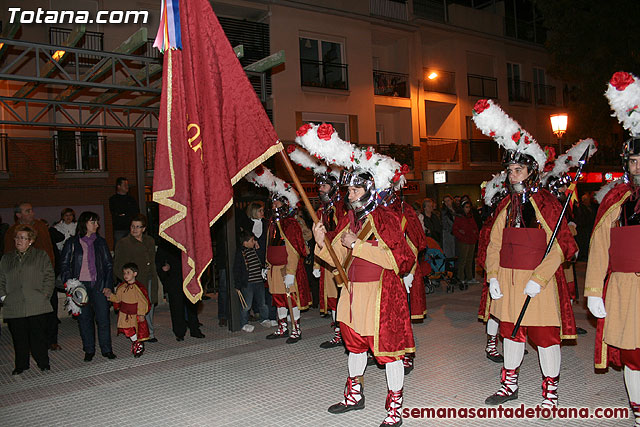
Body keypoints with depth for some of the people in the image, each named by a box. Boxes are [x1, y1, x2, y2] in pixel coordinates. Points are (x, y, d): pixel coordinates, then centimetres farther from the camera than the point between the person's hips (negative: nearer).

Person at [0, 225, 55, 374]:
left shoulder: (41, 256, 8)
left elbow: (49, 277, 3)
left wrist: (44, 295, -7)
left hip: (37, 305, -2)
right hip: (14, 307, 3)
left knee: (39, 336, 0)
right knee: (19, 338, 6)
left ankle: (43, 363, 14)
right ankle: (21, 365, 20)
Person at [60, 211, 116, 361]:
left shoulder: (100, 241, 9)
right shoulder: (72, 242, 4)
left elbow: (109, 264, 11)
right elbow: (64, 265, 5)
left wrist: (108, 285, 1)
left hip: (98, 285, 1)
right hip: (80, 285, -1)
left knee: (103, 318, -3)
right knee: (84, 319, 5)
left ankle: (106, 349, 8)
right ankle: (89, 350, 17)